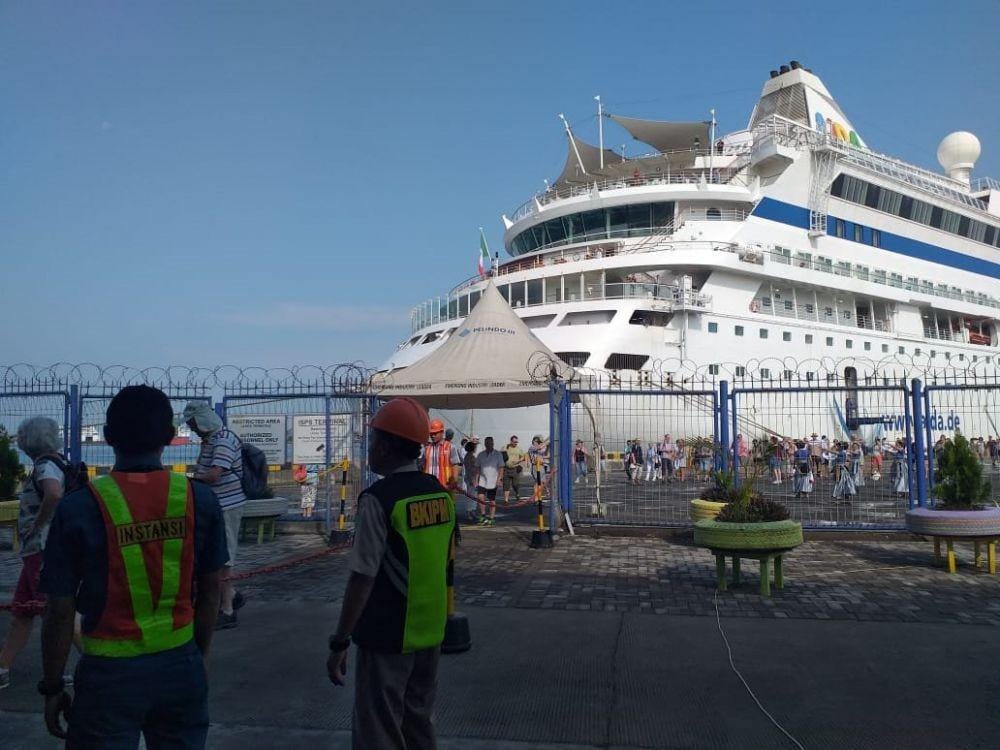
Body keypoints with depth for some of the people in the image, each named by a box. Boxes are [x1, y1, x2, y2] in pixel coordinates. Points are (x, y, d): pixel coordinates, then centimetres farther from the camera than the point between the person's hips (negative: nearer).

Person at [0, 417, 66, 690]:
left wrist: (36, 525, -22)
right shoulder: (54, 466, 14)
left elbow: (54, 494, -36)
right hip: (36, 552, 10)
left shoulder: (45, 466, -15)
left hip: (44, 552, -10)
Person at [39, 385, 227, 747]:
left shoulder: (78, 508, -13)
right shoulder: (200, 499, -7)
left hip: (110, 674, -2)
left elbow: (60, 612, -8)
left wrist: (52, 687, 6)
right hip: (180, 666, 2)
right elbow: (211, 590, 2)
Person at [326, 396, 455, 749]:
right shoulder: (440, 493, 3)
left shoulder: (378, 498, -18)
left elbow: (363, 577, -20)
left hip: (387, 638, -7)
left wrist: (339, 643, -13)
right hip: (430, 631, 7)